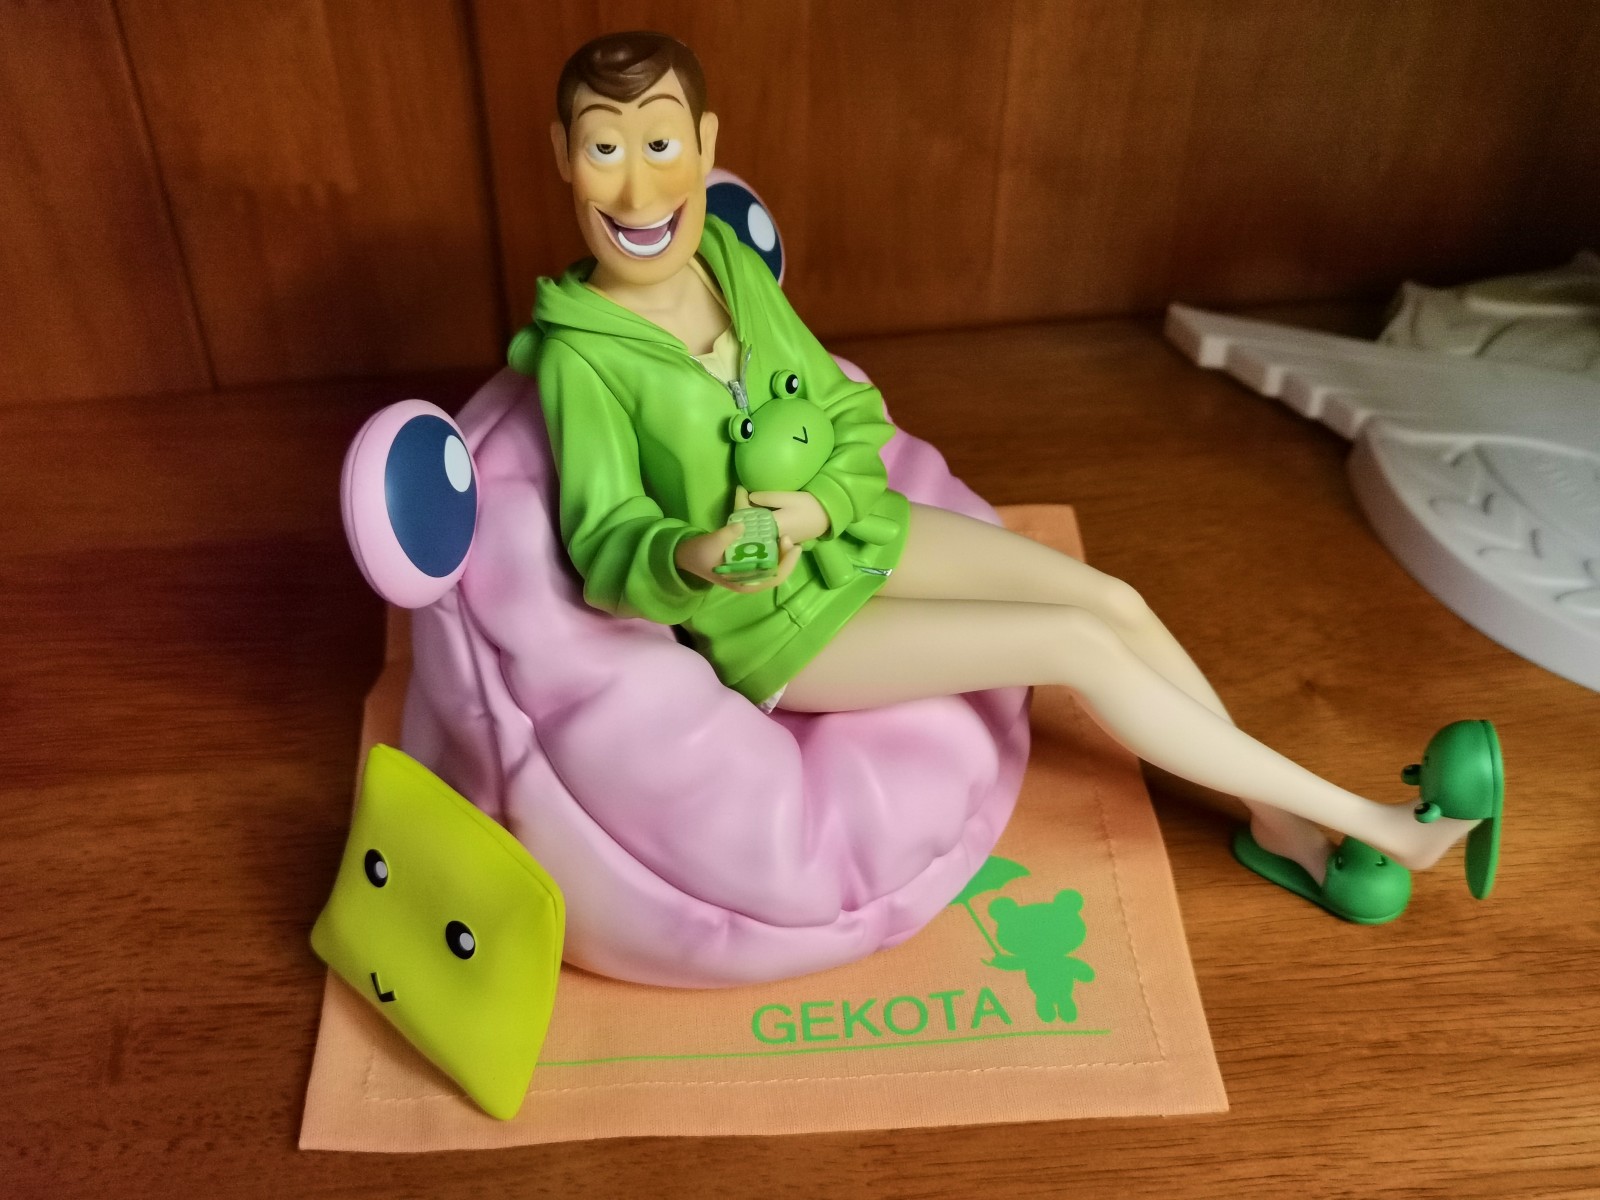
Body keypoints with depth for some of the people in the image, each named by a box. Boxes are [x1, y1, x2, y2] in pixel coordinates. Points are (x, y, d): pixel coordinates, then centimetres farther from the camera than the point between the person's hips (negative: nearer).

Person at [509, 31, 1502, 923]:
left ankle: (1278, 825, 13)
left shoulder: (732, 261, -6)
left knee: (1114, 600, -6)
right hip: (775, 622, -6)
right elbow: (608, 549, -22)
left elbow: (853, 419, -3)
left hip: (849, 533, 6)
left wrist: (817, 509, -24)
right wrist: (698, 558, -44)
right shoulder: (581, 356, -22)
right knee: (1077, 645, -15)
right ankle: (1384, 828, -3)